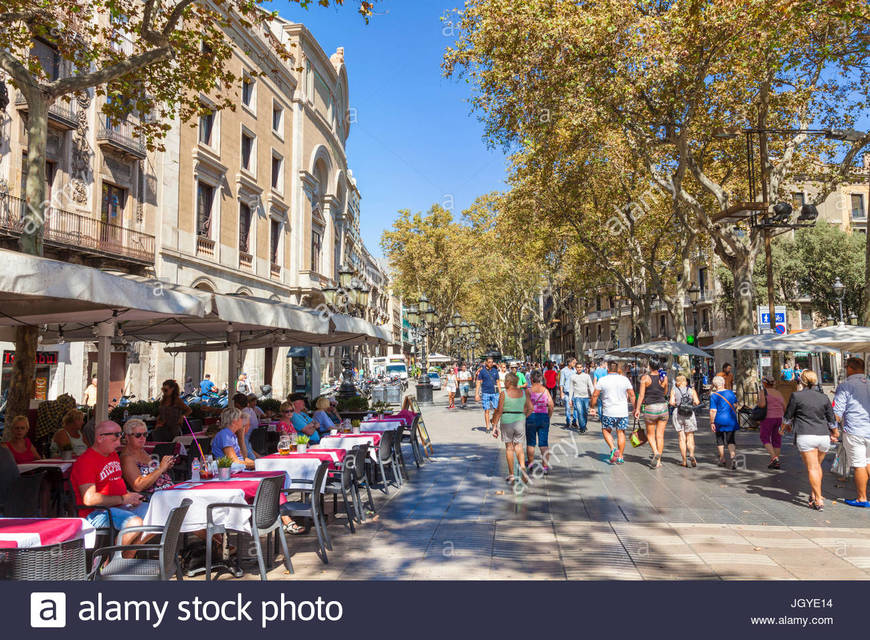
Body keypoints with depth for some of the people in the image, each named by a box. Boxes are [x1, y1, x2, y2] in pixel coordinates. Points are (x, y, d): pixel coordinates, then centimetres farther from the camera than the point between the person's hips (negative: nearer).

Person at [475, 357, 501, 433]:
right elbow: (478, 383, 2)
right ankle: (488, 427, 8)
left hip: (495, 393, 2)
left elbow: (498, 382, 14)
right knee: (486, 410, 0)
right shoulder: (482, 371, 1)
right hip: (485, 393, -2)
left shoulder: (495, 371, 8)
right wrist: (477, 394, -4)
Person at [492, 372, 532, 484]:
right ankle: (522, 466, -12)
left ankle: (511, 475, 12)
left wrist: (495, 425, -6)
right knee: (518, 445, 13)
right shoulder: (523, 393, 3)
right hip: (520, 421, 3)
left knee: (509, 447, 8)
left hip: (507, 421, -3)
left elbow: (499, 411, -10)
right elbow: (530, 408, 3)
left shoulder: (504, 394, -8)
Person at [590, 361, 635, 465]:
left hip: (608, 412, -2)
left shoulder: (602, 380, -4)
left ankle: (613, 448, -7)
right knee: (621, 433, 10)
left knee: (606, 431, 15)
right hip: (623, 412, 2)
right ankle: (620, 457, 11)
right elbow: (632, 395, 4)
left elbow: (595, 395, -2)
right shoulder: (625, 379, 2)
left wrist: (592, 407, 12)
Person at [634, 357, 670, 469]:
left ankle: (656, 452, -13)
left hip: (650, 408, -2)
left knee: (650, 434, 13)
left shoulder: (645, 377, -8)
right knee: (660, 435, 8)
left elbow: (641, 395, -8)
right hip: (663, 407, 2)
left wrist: (637, 409, 0)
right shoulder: (664, 377, -1)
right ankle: (658, 461, 10)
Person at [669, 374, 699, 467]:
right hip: (690, 414, 0)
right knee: (690, 437, 9)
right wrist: (692, 403, 15)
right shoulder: (692, 390, 5)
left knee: (682, 438, 4)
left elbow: (672, 402, -8)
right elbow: (697, 402, -6)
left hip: (678, 414, 0)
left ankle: (684, 461, 2)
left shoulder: (674, 390, 3)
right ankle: (691, 455, -14)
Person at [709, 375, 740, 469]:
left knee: (720, 440, 14)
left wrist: (712, 423, -9)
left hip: (719, 420, -3)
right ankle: (733, 457, -14)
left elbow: (713, 411, -15)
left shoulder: (714, 396, -11)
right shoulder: (730, 392, 2)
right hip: (731, 420, 3)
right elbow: (735, 405, 15)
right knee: (731, 440, 8)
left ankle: (722, 460, 22)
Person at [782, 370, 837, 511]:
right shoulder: (824, 397, 7)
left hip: (806, 436, -4)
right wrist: (834, 435, 29)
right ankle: (813, 493, 22)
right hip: (823, 436, 4)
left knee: (812, 468, -3)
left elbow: (787, 417, 4)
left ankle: (818, 500, -7)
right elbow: (832, 420, 11)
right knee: (818, 465, 20)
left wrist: (784, 427, 25)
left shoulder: (796, 396, -4)